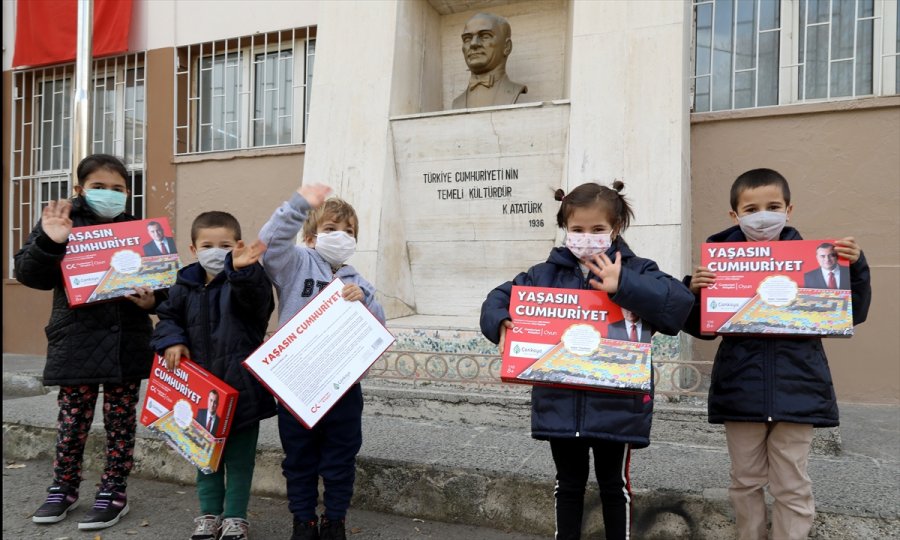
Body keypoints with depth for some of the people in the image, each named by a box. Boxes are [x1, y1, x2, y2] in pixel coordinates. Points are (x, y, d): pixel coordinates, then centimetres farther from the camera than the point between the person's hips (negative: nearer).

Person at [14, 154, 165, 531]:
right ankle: (64, 489, 29)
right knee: (72, 419, 9)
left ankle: (114, 493, 21)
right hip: (76, 340, -1)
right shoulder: (60, 221, 1)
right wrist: (49, 243, -24)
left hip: (126, 341, 1)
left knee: (120, 419, 8)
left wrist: (151, 300, -13)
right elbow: (28, 274, -7)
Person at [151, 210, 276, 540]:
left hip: (241, 386, -4)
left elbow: (256, 299, -32)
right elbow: (168, 317, 16)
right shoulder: (186, 285, 5)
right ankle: (210, 513, 32)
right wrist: (172, 340, -5)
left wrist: (242, 270, -52)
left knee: (240, 456, 8)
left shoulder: (245, 280, -9)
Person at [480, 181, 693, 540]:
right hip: (560, 405, 2)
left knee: (614, 484, 17)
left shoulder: (634, 271, -5)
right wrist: (501, 323, -18)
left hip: (616, 406, -2)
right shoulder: (545, 274, 3)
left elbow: (681, 303, -19)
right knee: (568, 483, 20)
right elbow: (498, 299, 5)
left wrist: (624, 286, -30)